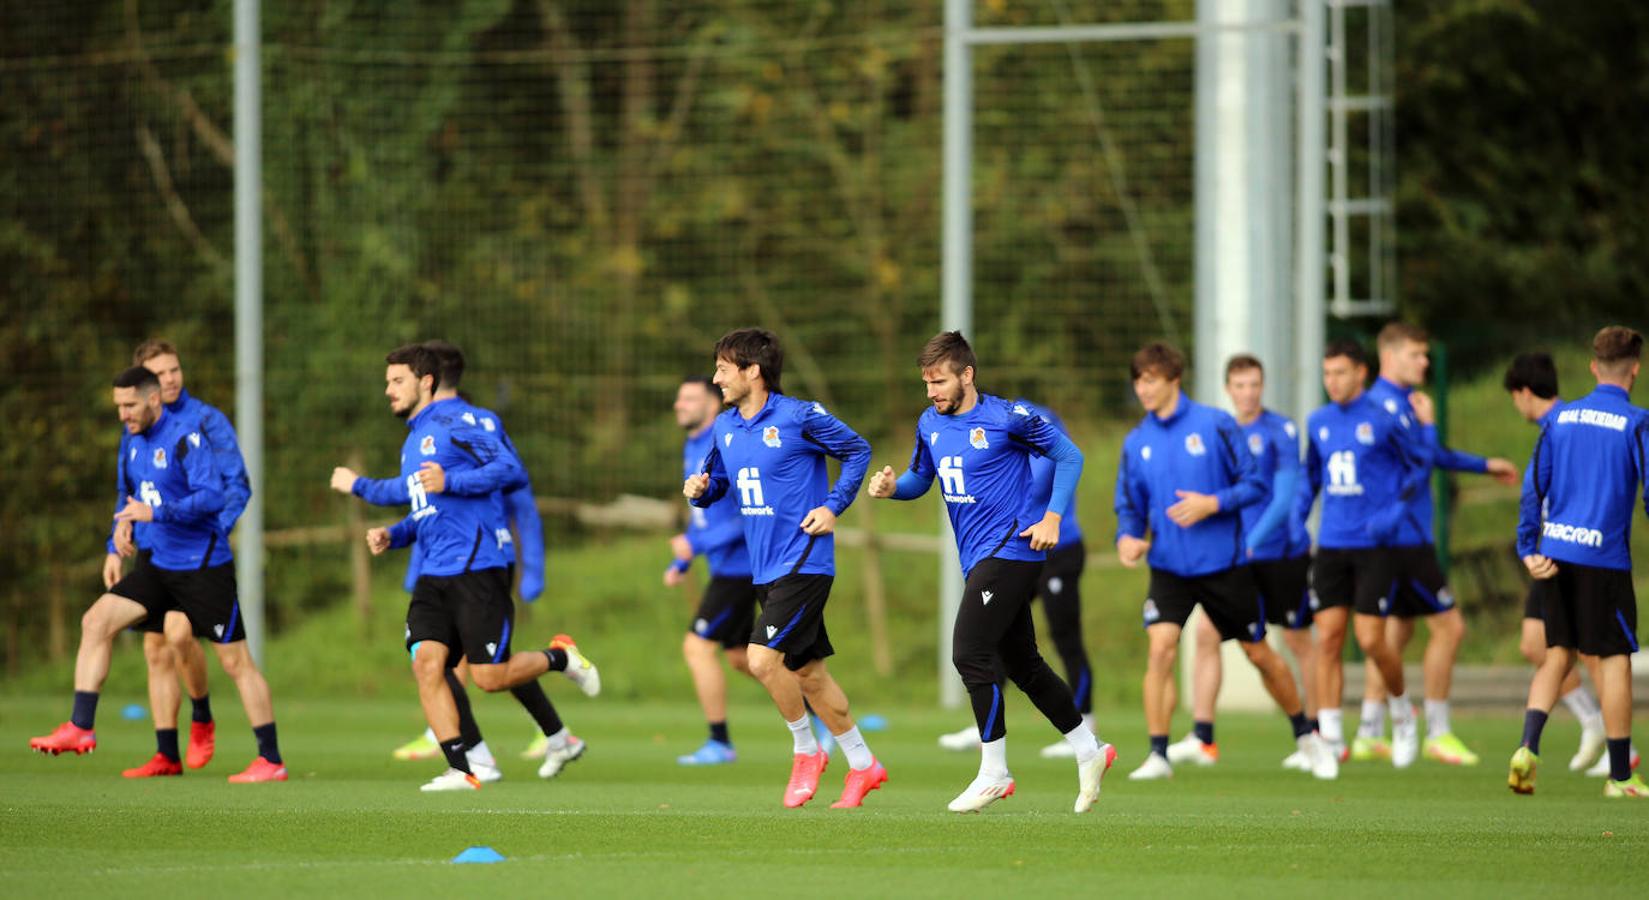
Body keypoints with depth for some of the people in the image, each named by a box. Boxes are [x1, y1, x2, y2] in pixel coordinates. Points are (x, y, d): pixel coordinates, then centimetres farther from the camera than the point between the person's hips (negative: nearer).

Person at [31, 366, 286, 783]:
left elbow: (212, 496, -25)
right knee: (96, 621, -4)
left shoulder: (186, 436, -17)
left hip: (204, 567, -8)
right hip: (160, 565, 8)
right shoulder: (132, 442, 8)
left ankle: (271, 761, 1)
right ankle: (81, 728, -4)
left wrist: (157, 513, -29)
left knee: (235, 661, -4)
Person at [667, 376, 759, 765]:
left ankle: (719, 743, -3)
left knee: (698, 646, -10)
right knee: (739, 656, 15)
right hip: (726, 568, 10)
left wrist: (697, 545, -26)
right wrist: (680, 564, 18)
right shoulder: (692, 448, 13)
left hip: (739, 567, -10)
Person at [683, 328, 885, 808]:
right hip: (765, 569, 7)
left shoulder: (800, 417, -11)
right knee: (807, 673, 11)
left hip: (804, 564, -7)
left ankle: (806, 750, 2)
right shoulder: (725, 427, 8)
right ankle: (862, 764, 22)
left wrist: (833, 506, -10)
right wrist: (699, 490, -3)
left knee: (763, 658, -18)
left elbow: (858, 451, -2)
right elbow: (715, 483, 20)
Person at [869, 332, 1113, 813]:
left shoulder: (1007, 417, -12)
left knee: (970, 654, -15)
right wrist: (892, 486, -2)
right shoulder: (931, 424, 8)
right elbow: (920, 478, 20)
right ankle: (1089, 752, 26)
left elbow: (1069, 456, -4)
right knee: (1021, 664, 13)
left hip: (1011, 549, -8)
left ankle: (993, 773, -6)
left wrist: (1052, 516, -12)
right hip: (978, 558, 8)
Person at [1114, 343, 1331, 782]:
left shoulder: (1215, 424, -7)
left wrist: (1212, 504, -21)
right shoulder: (1137, 442, 4)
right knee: (1161, 647, -19)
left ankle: (1304, 734, 31)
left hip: (1224, 564, -2)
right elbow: (1130, 504, 8)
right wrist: (1128, 537, -13)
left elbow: (1255, 483, -6)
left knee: (1258, 654, 10)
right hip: (1169, 566, 2)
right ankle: (1158, 754, -15)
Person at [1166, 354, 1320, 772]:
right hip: (1233, 554, 5)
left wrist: (1255, 541, -23)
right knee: (1206, 632, -6)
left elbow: (1285, 495, -15)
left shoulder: (1280, 432, -9)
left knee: (1298, 641, 4)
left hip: (1282, 553, -5)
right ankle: (1202, 739, -4)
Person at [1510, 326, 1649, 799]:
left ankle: (1528, 746, -6)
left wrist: (1529, 550, 7)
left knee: (1558, 653, 14)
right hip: (1603, 556, -5)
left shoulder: (1561, 417, 8)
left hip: (1555, 553, 5)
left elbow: (1533, 486, 6)